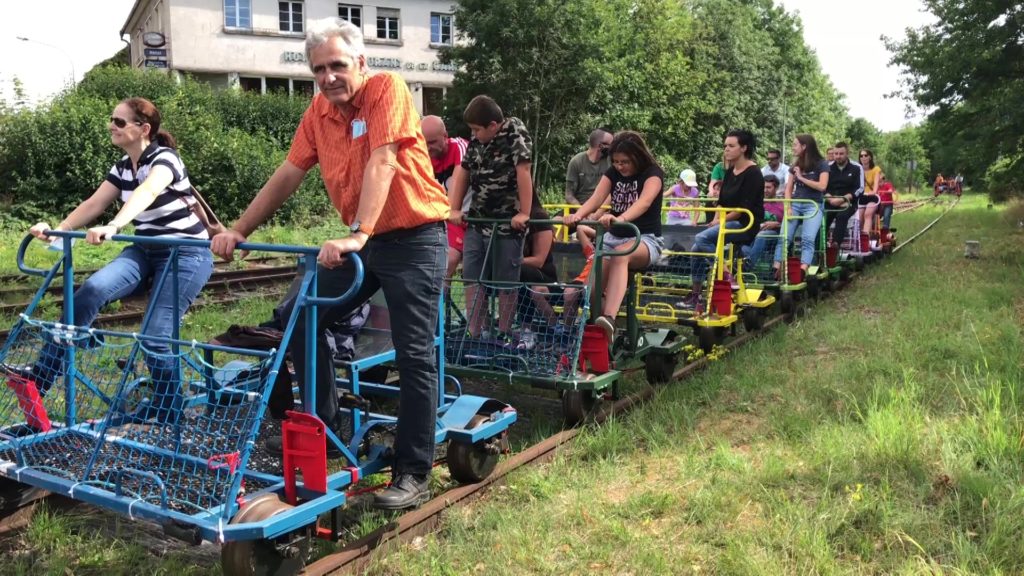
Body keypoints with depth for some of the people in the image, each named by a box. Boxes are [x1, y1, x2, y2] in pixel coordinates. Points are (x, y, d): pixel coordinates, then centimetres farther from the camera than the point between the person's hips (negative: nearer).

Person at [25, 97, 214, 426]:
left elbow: (145, 194, -37)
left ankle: (170, 417, 7)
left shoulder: (164, 158, -17)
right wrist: (57, 229, -16)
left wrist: (112, 227, -54)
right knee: (91, 290, -17)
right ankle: (39, 379, -12)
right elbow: (94, 204, 2)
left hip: (187, 253, -7)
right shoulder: (123, 166, 7)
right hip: (147, 250, 7)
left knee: (155, 337, -13)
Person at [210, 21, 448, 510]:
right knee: (300, 320, 5)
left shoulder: (387, 89, -14)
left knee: (414, 356, -6)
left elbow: (381, 164, -25)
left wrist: (357, 234, -35)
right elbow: (287, 175, 9)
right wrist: (239, 230, 6)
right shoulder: (318, 111, 6)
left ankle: (413, 475, 2)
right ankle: (325, 433, 18)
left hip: (414, 238, -7)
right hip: (360, 241, 7)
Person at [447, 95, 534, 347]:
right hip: (477, 221, 7)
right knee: (472, 279, 6)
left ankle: (504, 335, 16)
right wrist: (455, 209, 8)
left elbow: (523, 171, -19)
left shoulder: (515, 133, -11)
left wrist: (524, 213, -25)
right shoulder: (476, 141, 9)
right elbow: (463, 172, 14)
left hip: (507, 223, -7)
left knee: (505, 282, 3)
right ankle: (474, 334, 13)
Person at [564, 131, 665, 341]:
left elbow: (644, 202, -31)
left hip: (645, 239, -6)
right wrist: (578, 215, -35)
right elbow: (596, 199, -12)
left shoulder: (653, 173, -9)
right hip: (614, 236, 6)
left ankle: (609, 320, -57)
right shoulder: (612, 173, 6)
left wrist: (620, 218, -52)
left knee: (620, 254, -41)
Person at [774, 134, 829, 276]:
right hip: (795, 204, 4)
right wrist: (788, 207, -3)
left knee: (808, 239, -23)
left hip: (813, 205, -4)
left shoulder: (821, 164, 1)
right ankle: (776, 270, -21)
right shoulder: (796, 165, 16)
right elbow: (788, 188, 12)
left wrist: (801, 178, -7)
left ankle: (802, 273, -35)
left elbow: (822, 186, -12)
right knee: (784, 237, -14)